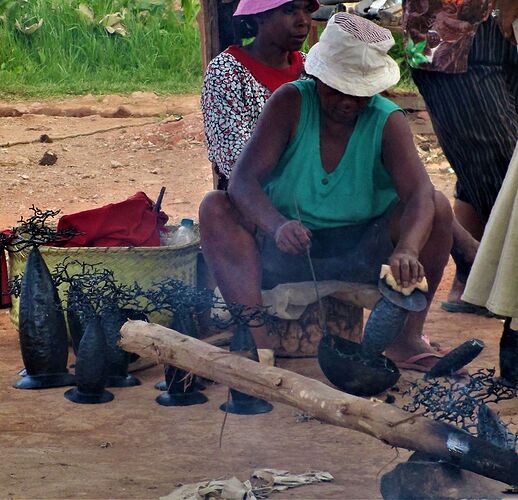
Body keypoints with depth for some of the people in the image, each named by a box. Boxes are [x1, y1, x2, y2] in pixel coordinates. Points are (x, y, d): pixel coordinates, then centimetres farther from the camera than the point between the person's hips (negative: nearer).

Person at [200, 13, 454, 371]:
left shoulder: (388, 122, -10)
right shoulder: (291, 103, -11)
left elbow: (420, 195, -26)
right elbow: (243, 181, -21)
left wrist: (407, 251, -49)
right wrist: (277, 226, -43)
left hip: (362, 255, 0)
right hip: (287, 248, 0)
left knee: (438, 208, -23)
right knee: (215, 209, -26)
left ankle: (408, 339, -16)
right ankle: (259, 340, -36)